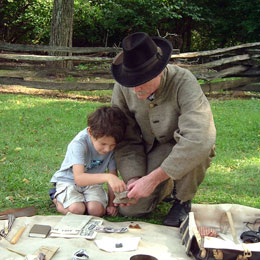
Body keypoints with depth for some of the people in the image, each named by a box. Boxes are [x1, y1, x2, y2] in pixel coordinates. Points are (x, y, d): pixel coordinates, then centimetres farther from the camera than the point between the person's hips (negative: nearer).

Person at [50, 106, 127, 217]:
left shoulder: (112, 146, -15)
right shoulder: (79, 144, -30)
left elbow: (113, 174, -3)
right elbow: (78, 178, -42)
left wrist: (111, 204, -5)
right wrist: (107, 177, -56)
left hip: (93, 183, 3)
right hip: (69, 180, -3)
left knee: (97, 210, -25)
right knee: (76, 209, -28)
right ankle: (58, 199, 5)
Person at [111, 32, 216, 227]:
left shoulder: (183, 82, -31)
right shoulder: (123, 87, -16)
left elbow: (198, 139, -43)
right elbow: (126, 140, -9)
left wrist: (153, 178, -42)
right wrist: (133, 178, -25)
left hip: (186, 154, -3)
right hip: (152, 150, 4)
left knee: (193, 148, -39)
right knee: (130, 209, -11)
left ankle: (183, 201, -9)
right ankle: (168, 186, 21)